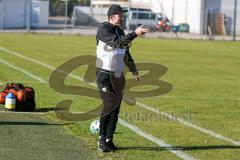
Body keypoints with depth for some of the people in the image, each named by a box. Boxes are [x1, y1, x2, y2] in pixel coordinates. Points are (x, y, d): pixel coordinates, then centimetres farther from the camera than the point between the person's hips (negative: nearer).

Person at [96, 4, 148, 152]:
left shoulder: (120, 31, 14)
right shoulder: (103, 29, -11)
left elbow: (125, 53, 24)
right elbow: (118, 43, -28)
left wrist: (134, 71, 25)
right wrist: (135, 34, -33)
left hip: (118, 76, 7)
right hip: (105, 74, -7)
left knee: (115, 108, 5)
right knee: (110, 105, -14)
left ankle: (109, 140, 10)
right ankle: (102, 138, -4)